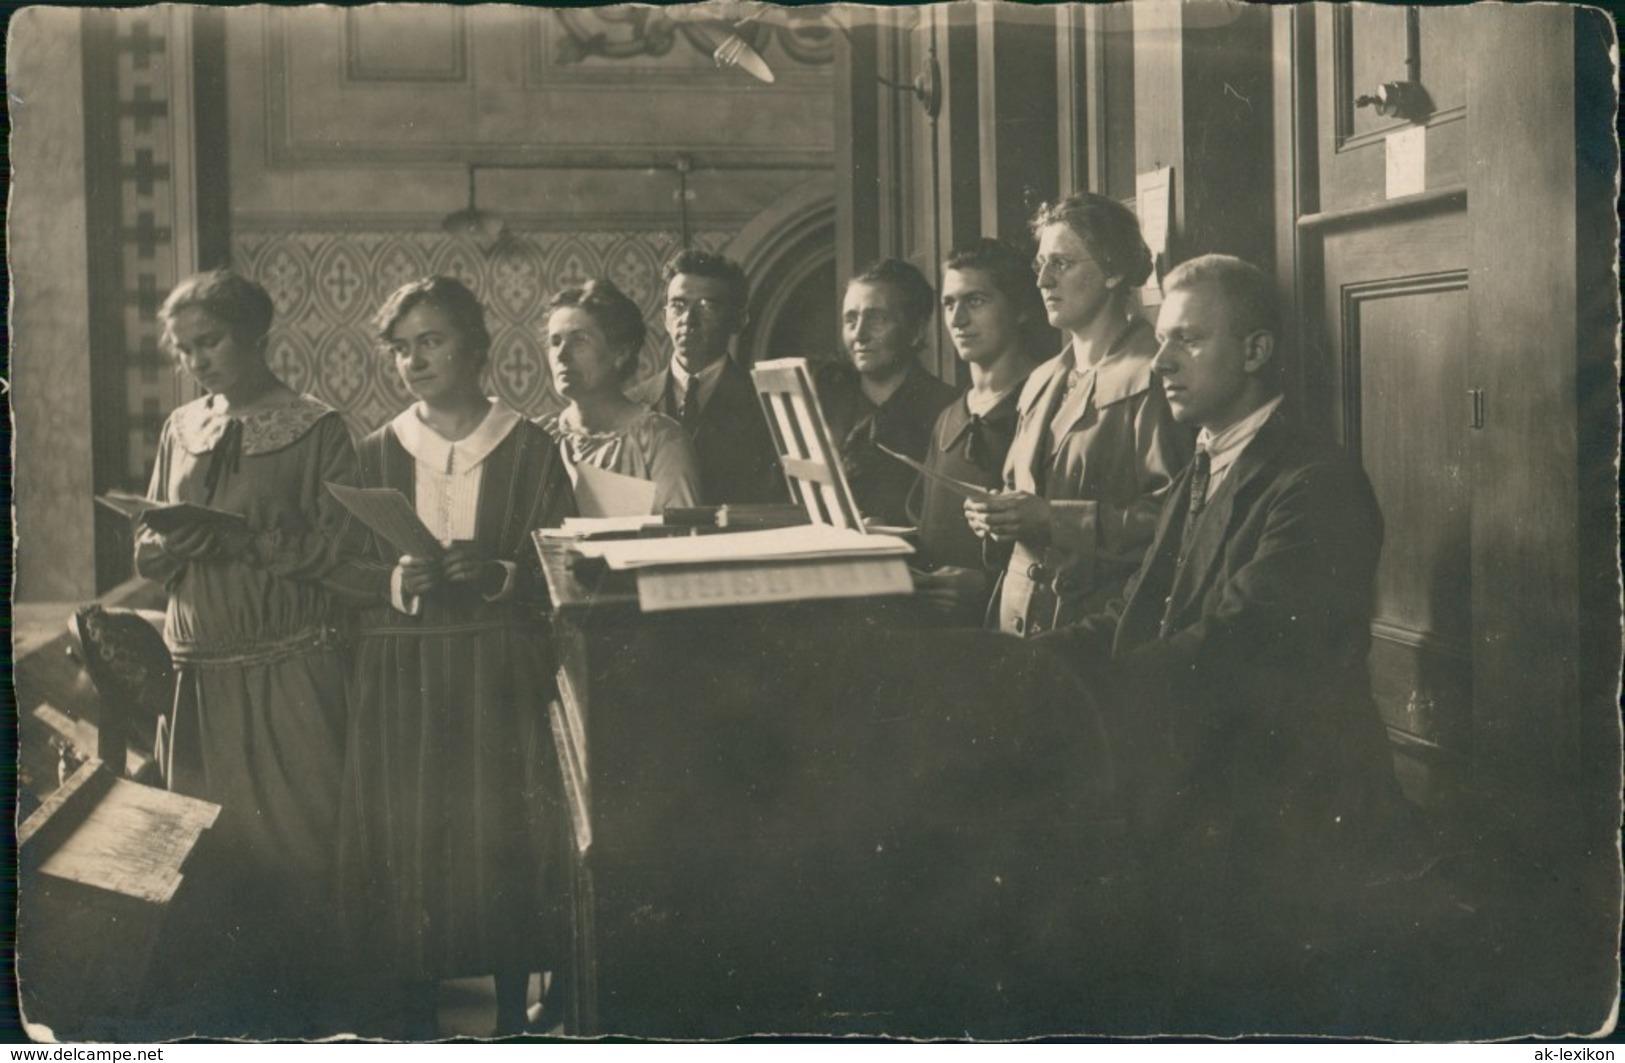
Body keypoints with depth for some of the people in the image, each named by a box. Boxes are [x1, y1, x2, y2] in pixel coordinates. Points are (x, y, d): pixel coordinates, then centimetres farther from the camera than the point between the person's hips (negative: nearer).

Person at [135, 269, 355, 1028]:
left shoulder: (316, 430, -2)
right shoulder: (181, 430, 14)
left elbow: (334, 546, -10)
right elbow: (146, 555, 14)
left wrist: (234, 540, -20)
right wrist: (164, 546, -9)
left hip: (291, 668, -5)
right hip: (200, 670, 5)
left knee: (295, 837, -2)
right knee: (204, 843, 8)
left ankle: (298, 1005, 9)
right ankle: (222, 1002, 19)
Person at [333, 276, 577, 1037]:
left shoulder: (530, 449, 3)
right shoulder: (379, 453, 8)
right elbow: (345, 569, 5)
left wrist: (496, 574, -17)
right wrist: (401, 582, -14)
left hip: (502, 674, -1)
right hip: (400, 674, 2)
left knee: (504, 838, -2)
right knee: (405, 843, -1)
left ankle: (512, 1015, 11)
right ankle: (414, 1017, 11)